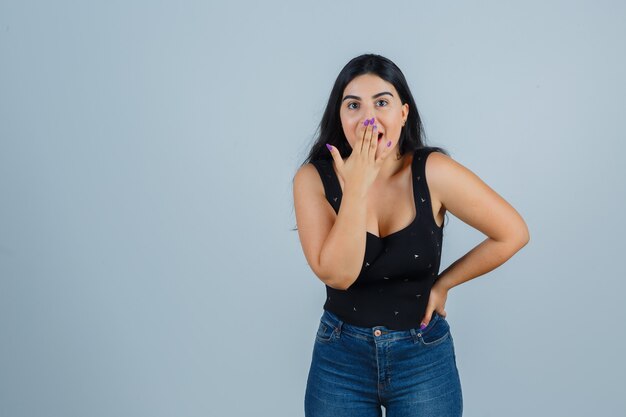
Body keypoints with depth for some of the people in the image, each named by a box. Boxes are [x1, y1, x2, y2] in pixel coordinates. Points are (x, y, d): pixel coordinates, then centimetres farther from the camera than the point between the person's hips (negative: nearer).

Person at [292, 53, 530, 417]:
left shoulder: (433, 172, -14)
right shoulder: (314, 179, -12)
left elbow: (513, 233, -6)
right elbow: (337, 274, -21)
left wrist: (443, 284, -3)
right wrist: (357, 185, -26)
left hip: (424, 358, 0)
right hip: (341, 358, 1)